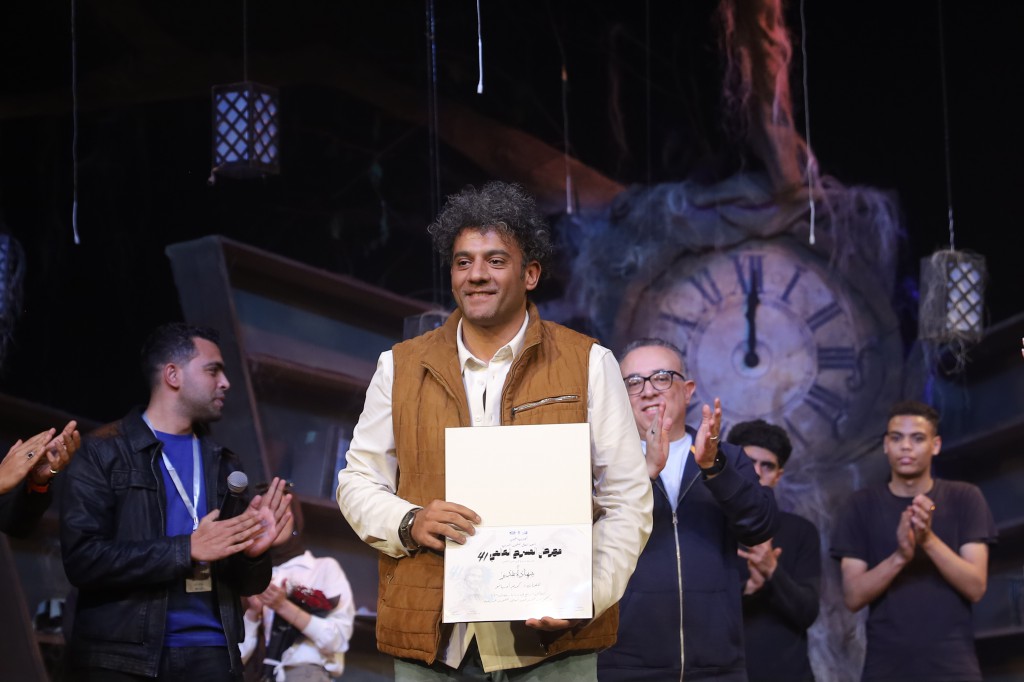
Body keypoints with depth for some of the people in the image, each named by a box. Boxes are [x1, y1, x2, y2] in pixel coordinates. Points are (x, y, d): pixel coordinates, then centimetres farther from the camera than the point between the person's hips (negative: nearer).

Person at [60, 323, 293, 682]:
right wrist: (187, 549, -17)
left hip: (210, 652, 4)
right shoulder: (104, 451, -1)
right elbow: (82, 559, -12)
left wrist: (252, 552, -7)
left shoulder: (223, 464, 14)